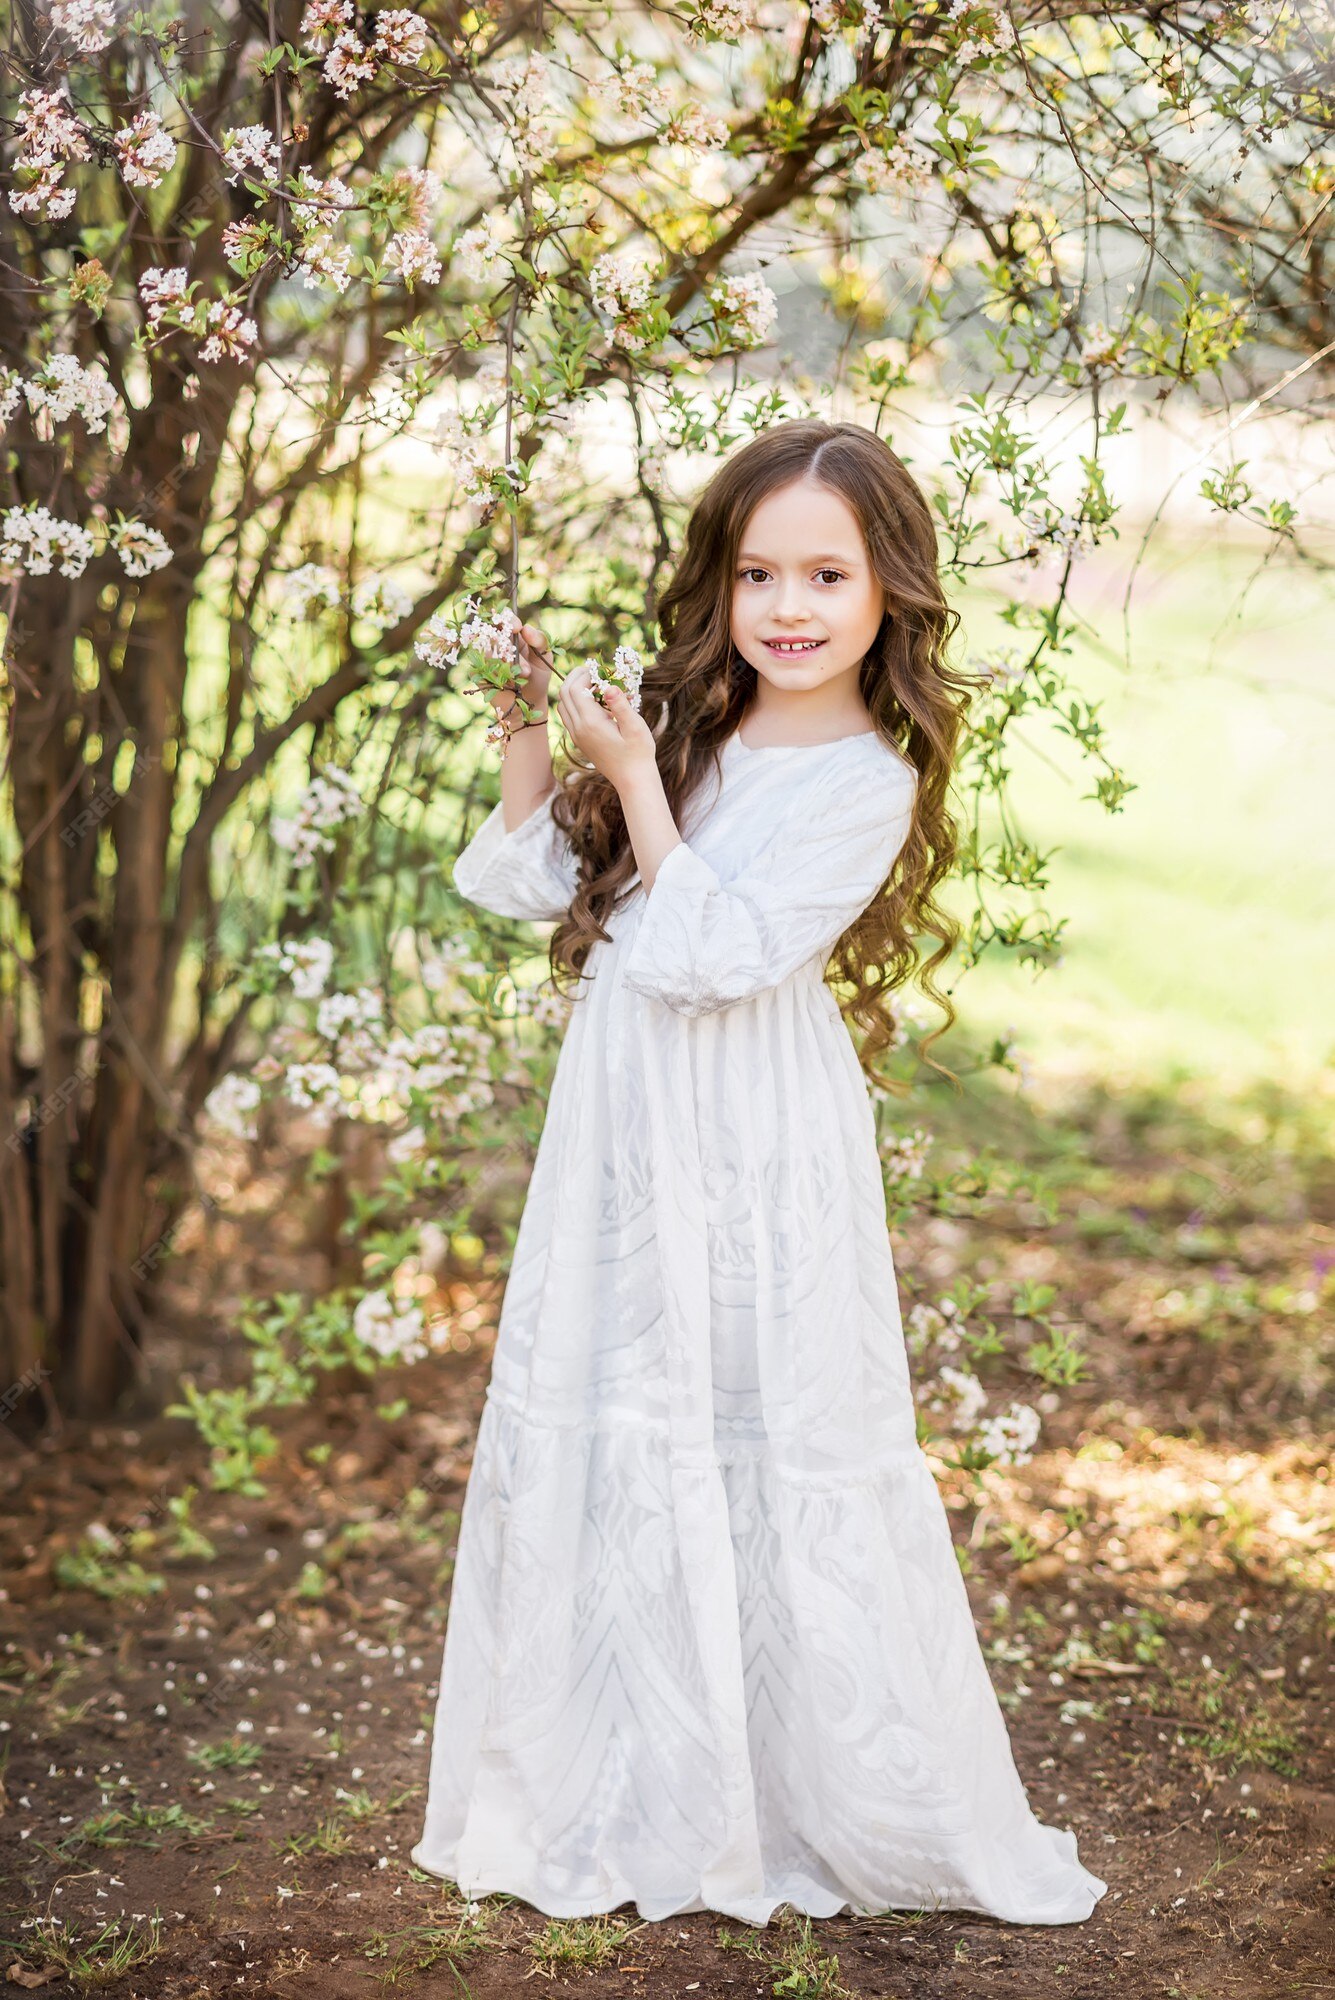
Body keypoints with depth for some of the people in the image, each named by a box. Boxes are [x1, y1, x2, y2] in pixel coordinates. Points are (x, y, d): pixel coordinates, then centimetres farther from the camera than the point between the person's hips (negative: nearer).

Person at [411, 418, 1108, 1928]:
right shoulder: (686, 723, 7)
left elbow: (711, 954, -18)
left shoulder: (867, 783, -11)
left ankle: (870, 1810, 17)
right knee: (610, 1437, 12)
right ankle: (635, 1792, 28)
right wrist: (532, 728, -2)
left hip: (755, 1163, -6)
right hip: (624, 1141, 6)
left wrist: (634, 775, -16)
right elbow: (525, 884, 10)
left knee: (772, 1452, -1)